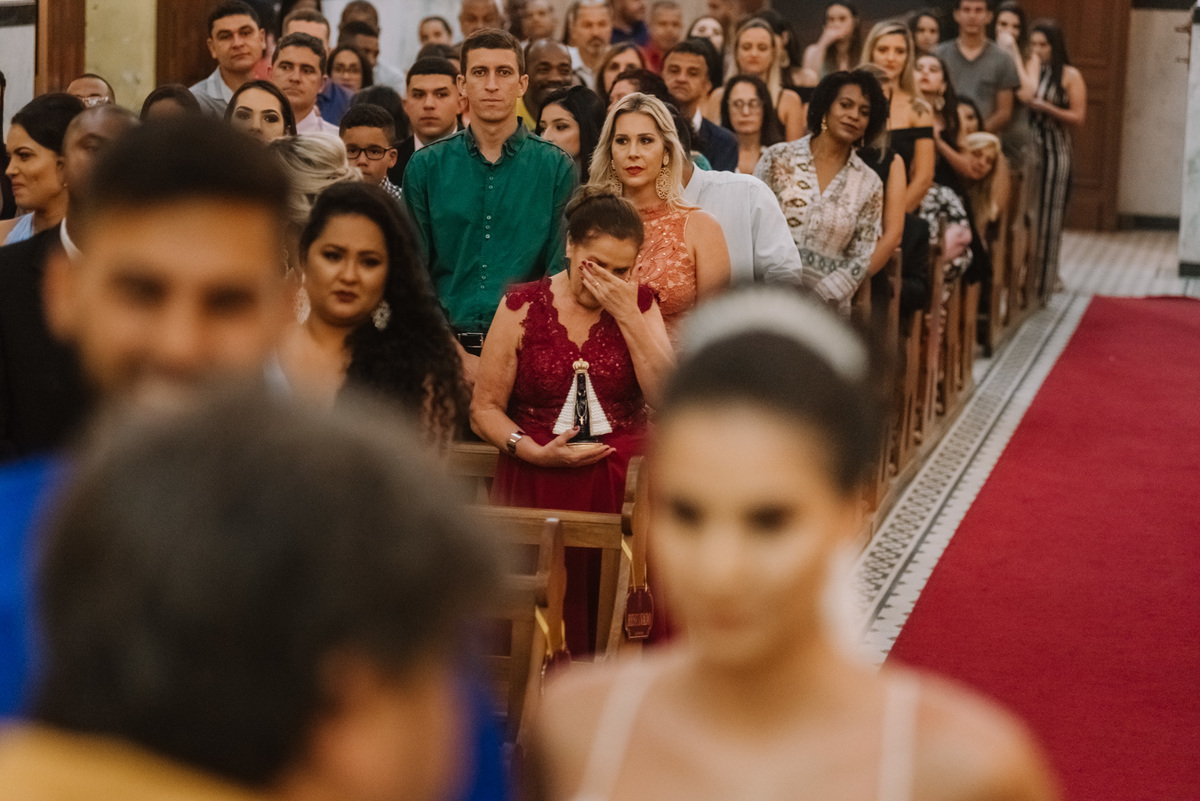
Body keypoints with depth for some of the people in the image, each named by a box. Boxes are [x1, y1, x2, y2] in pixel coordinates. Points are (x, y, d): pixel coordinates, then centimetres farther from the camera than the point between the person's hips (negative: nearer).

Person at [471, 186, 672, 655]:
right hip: (539, 479, -1)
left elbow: (670, 399, -1)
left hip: (625, 476, 2)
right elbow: (484, 409, 6)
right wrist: (536, 451, -11)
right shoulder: (523, 306, 7)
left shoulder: (640, 305, 12)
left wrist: (628, 316, -7)